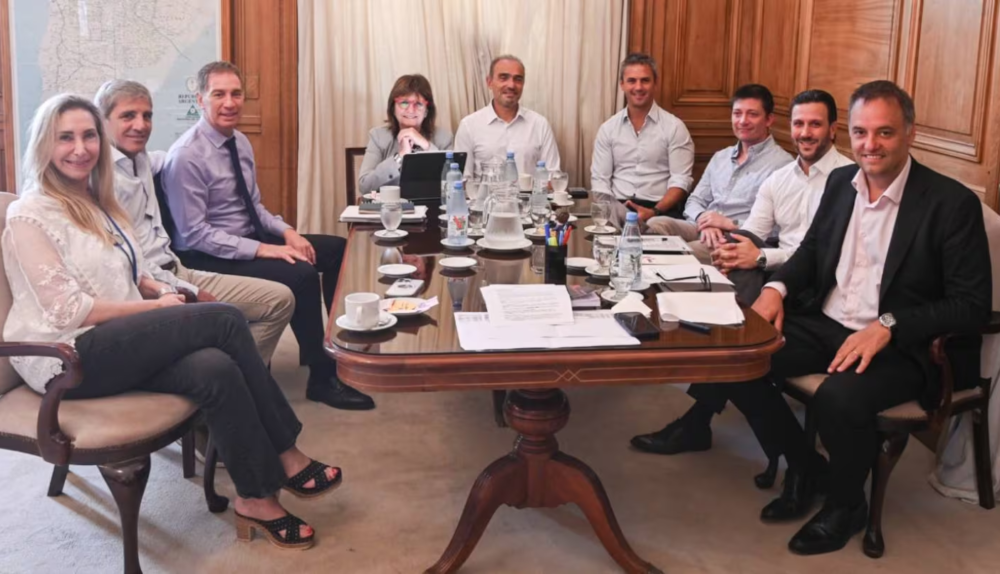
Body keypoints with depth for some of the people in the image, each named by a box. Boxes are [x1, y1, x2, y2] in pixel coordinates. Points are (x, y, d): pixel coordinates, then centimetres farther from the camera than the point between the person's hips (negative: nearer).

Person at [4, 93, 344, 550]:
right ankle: (285, 459, -15)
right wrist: (156, 307, -12)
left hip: (118, 344, 7)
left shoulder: (98, 204, 18)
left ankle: (257, 496, -18)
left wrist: (163, 290, -1)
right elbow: (68, 311, -15)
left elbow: (131, 274, 21)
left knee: (215, 369, -27)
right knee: (224, 320, -23)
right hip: (69, 357, -7)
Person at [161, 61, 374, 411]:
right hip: (209, 257, -9)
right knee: (300, 274, -28)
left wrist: (286, 231, -6)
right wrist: (262, 250, -26)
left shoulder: (240, 143, 7)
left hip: (251, 238, 9)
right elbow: (194, 235, -22)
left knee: (339, 249, 4)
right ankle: (322, 379, -12)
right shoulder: (186, 156, -19)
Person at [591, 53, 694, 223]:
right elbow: (599, 179, 9)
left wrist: (654, 212, -19)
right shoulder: (608, 129, 13)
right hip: (618, 208, 2)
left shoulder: (674, 127, 5)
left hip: (660, 210, -2)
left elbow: (681, 180, -2)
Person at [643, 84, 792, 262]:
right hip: (702, 229, 6)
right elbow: (695, 201, 18)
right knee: (655, 224, -23)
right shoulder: (720, 157, 21)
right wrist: (704, 221, -5)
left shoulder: (781, 163, -2)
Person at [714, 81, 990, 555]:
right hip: (825, 324, 6)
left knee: (838, 399, -35)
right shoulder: (840, 181, 6)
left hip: (902, 346, -6)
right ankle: (805, 467, 9)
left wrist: (888, 326, -27)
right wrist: (777, 287, -3)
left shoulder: (952, 203, -12)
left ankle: (846, 503, -1)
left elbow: (973, 305, -14)